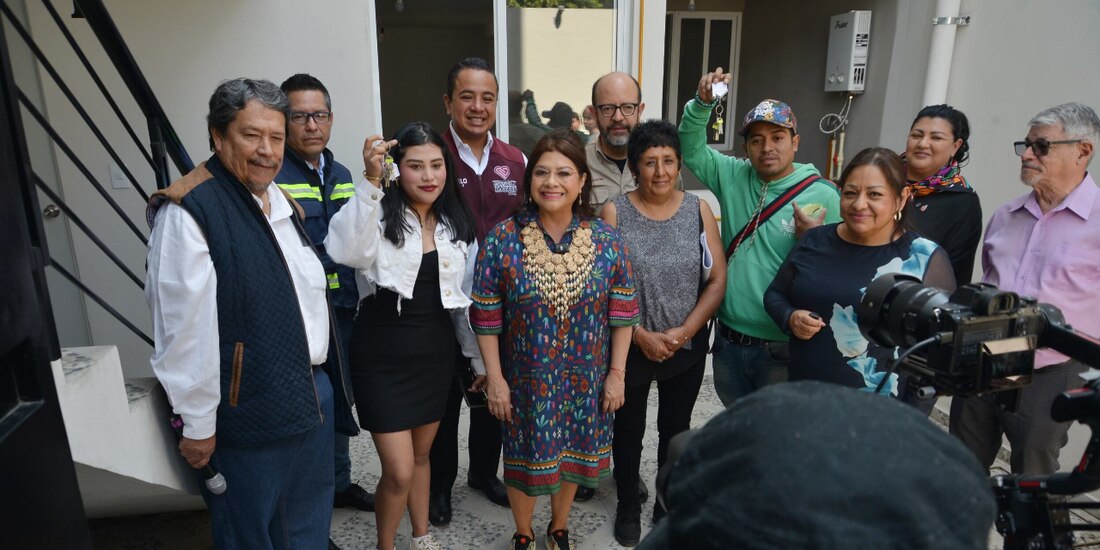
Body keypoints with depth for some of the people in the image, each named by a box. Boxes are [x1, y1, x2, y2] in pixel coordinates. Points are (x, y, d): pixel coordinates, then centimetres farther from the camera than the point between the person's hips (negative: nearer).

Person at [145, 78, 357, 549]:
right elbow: (184, 330, -20)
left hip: (314, 393, 8)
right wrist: (198, 425, -16)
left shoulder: (280, 200, 8)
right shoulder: (189, 212, -19)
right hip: (250, 408, -7)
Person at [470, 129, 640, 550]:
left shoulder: (605, 240, -8)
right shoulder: (502, 239, -13)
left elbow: (622, 313, -2)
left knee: (572, 453, 19)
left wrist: (617, 372, -2)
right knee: (525, 456, 14)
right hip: (525, 377, -2)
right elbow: (486, 317, -8)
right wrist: (495, 378, -8)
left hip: (585, 377, 2)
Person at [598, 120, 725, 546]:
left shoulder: (699, 210, -3)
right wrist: (641, 335, -15)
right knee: (628, 428, 15)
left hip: (688, 347, 2)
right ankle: (628, 506, 37)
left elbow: (718, 279, -4)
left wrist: (685, 331, -13)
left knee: (676, 428, 17)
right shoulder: (614, 212, -9)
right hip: (630, 346, -1)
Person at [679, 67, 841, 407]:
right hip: (728, 340, 4)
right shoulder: (733, 177, 2)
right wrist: (702, 103, -12)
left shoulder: (823, 196, -11)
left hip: (782, 350, -4)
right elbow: (692, 150, 1)